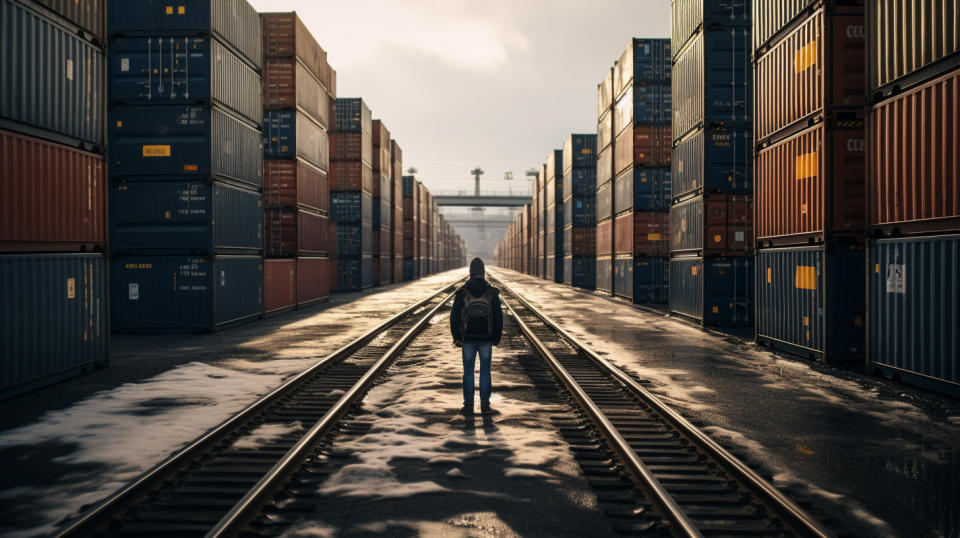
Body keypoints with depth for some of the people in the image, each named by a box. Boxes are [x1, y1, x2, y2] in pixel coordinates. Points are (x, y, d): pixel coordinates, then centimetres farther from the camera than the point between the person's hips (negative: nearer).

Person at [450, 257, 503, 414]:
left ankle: (468, 405, 6)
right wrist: (497, 337, 10)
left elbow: (454, 317, -2)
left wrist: (456, 337, 6)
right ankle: (485, 405, 7)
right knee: (485, 372, 7)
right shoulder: (492, 293, -1)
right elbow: (499, 317, 1)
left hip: (468, 339, 0)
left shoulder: (462, 293, -3)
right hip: (486, 339, 0)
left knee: (468, 372, 6)